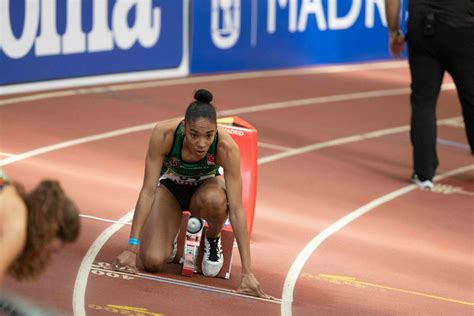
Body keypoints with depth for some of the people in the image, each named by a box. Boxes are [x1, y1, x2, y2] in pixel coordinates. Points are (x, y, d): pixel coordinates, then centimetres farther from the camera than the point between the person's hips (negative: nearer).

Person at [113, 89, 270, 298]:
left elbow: (236, 209, -34)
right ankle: (169, 236, 15)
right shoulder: (163, 134, -34)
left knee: (214, 199, -39)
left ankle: (213, 239, -4)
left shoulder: (226, 147, -35)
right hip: (170, 187, 0)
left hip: (205, 187, 0)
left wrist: (247, 272, -37)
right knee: (152, 262, -22)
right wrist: (132, 247, -34)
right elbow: (148, 190, -29)